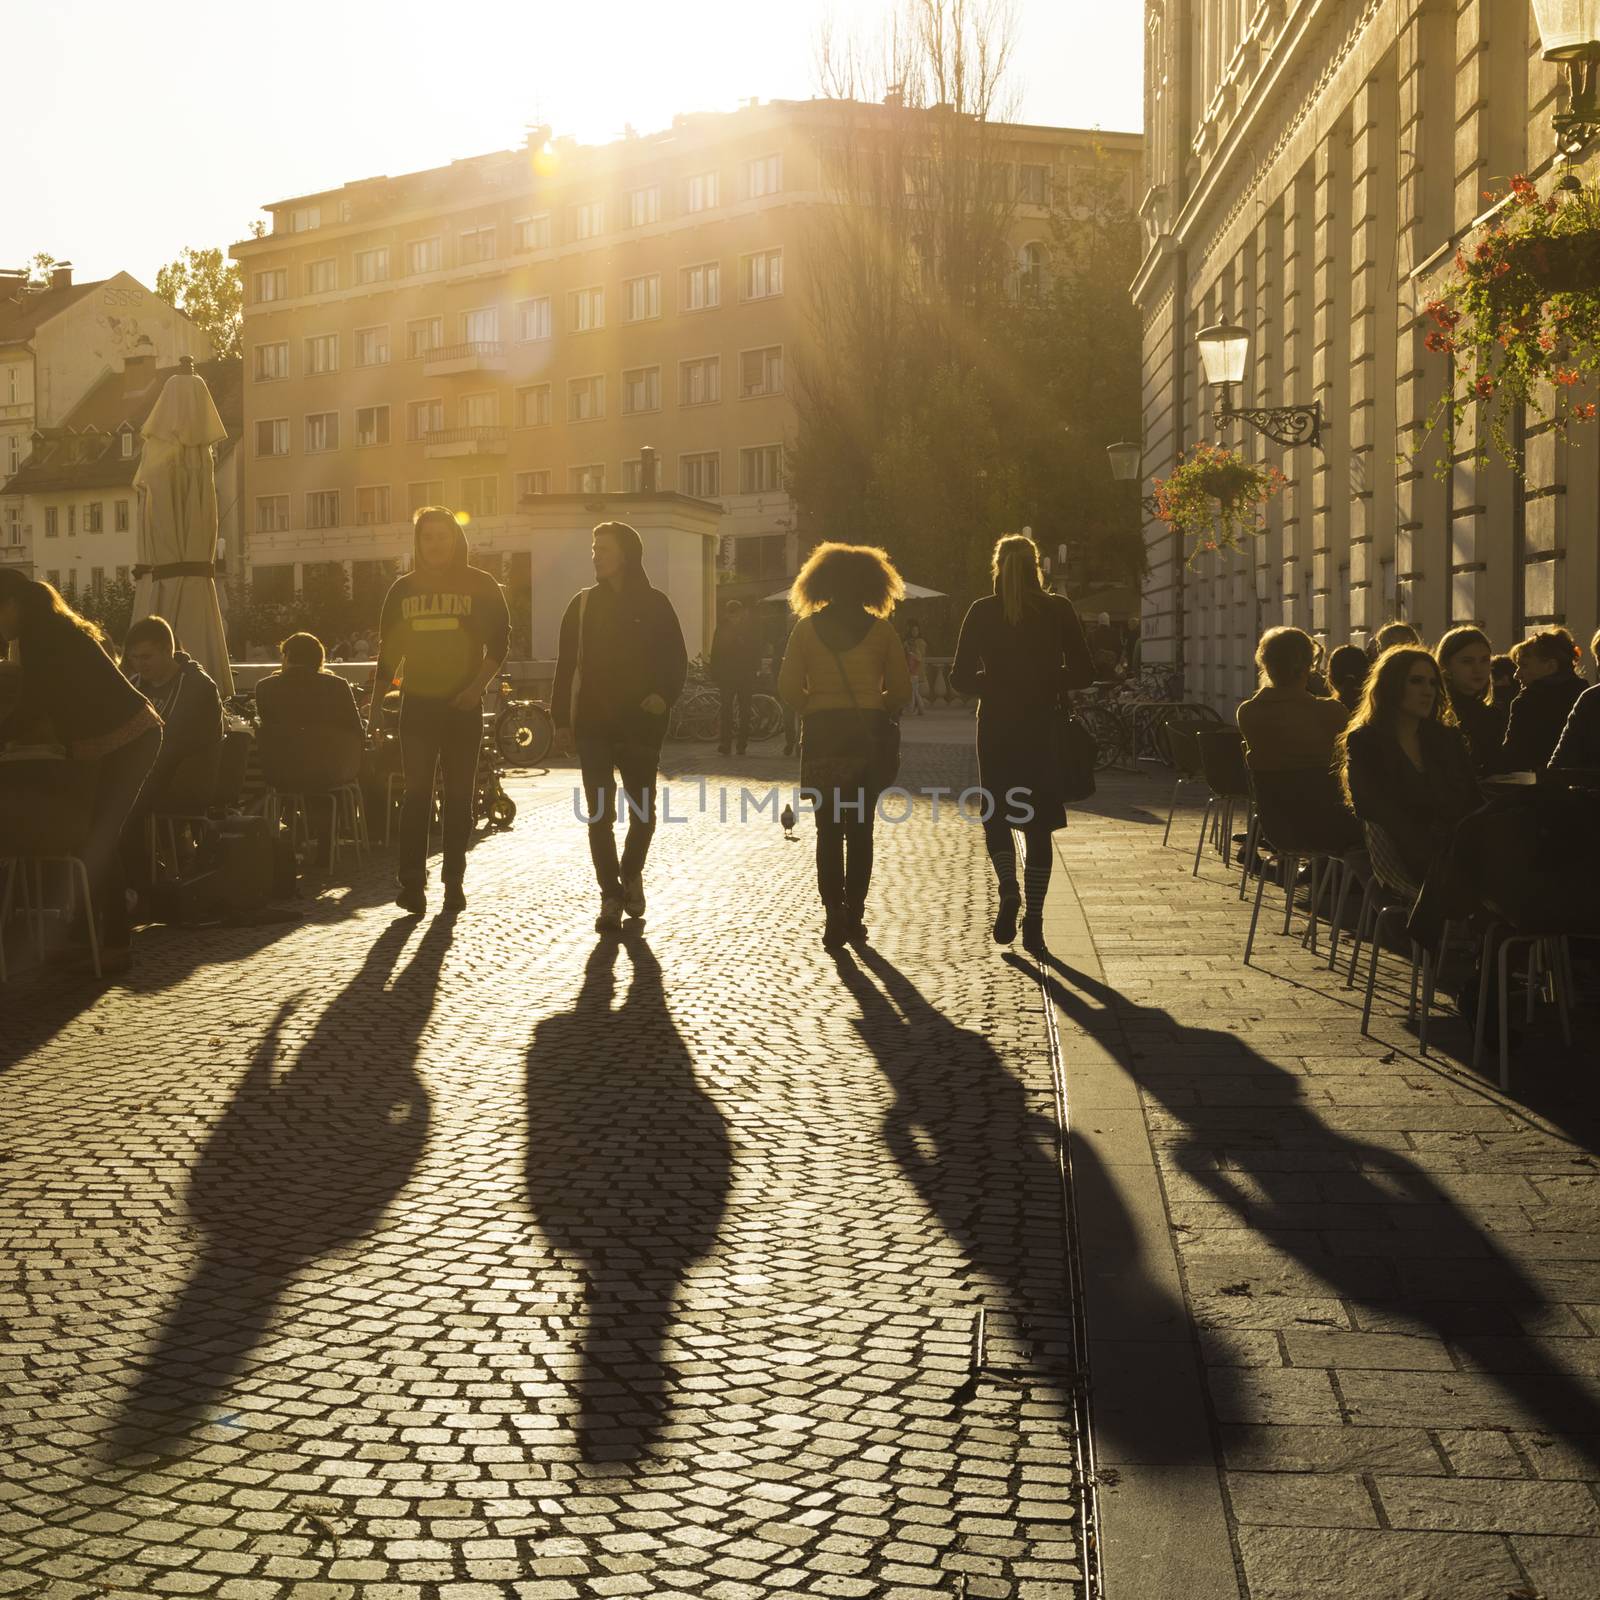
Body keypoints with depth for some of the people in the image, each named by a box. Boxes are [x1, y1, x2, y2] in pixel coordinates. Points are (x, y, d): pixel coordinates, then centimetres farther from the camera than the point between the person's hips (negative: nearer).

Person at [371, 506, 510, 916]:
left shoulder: (480, 586, 3)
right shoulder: (403, 589, 9)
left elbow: (499, 640, 0)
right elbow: (388, 649, 11)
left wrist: (478, 686, -12)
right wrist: (376, 700, 4)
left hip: (463, 705, -1)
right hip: (417, 704, 1)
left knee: (458, 796, 4)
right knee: (417, 794, -6)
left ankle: (454, 881, 10)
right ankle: (411, 883, -8)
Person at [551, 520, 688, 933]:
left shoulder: (653, 604, 1)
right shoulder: (583, 604, 7)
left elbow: (675, 659, 1)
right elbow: (566, 663, 7)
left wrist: (664, 695, -17)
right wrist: (562, 717, 1)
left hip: (640, 724, -1)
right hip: (593, 723, 1)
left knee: (643, 811, 8)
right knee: (600, 814, -5)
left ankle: (631, 873, 33)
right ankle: (611, 896, 0)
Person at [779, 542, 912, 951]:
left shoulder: (806, 629, 0)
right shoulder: (881, 630, -2)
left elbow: (789, 689, -3)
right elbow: (900, 691, -2)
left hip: (821, 735, 0)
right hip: (869, 735, 0)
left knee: (828, 829, 5)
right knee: (860, 830, 9)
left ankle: (834, 916, -4)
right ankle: (854, 916, 8)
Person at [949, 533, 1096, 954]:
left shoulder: (982, 612, -4)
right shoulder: (1058, 610, -3)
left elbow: (961, 679, -5)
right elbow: (1083, 673, -3)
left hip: (996, 726, 0)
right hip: (1044, 728, 0)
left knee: (995, 816, 15)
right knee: (1038, 825, 8)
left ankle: (1008, 892, -11)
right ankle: (1033, 923, 5)